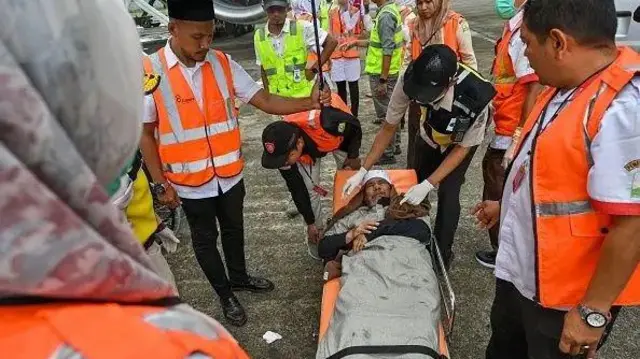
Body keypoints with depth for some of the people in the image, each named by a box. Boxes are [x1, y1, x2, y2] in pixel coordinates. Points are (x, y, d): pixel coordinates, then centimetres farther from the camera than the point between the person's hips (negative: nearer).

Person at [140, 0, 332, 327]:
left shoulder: (222, 64, -6)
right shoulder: (149, 72, -16)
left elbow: (264, 100, -8)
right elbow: (145, 133, -9)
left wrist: (309, 103, -22)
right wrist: (160, 184, -9)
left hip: (230, 173, 4)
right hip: (190, 181, -3)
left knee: (234, 229, 23)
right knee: (205, 239, 16)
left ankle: (239, 277, 49)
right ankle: (225, 295, 38)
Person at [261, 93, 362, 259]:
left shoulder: (327, 121, -49)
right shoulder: (283, 149, -34)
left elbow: (356, 127, -22)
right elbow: (297, 190, -19)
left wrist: (353, 157, -13)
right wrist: (310, 223, -12)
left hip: (338, 133, -1)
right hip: (310, 145, 1)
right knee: (309, 188, -8)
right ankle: (317, 233, 12)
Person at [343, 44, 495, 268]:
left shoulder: (475, 97, -45)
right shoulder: (410, 79, -39)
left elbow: (462, 148, -26)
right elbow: (389, 127, -23)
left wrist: (428, 185, -33)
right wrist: (363, 171, -23)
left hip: (460, 142, -3)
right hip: (429, 137, 3)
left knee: (447, 194, -13)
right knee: (415, 184, 9)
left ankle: (442, 253, 9)